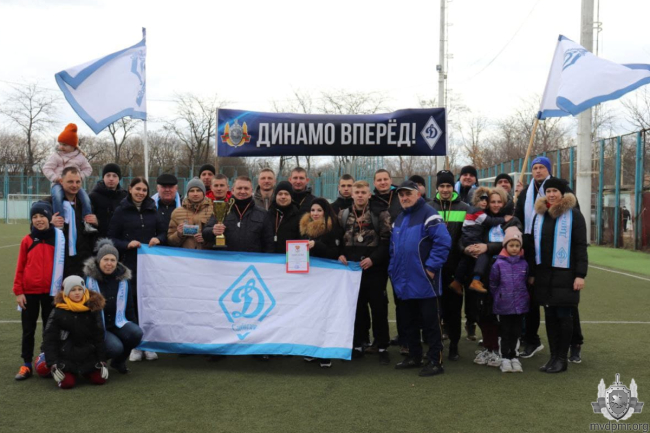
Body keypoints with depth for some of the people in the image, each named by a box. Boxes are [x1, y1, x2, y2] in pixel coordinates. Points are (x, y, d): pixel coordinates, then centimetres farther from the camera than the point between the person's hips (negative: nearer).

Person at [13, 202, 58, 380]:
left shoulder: (57, 238, -2)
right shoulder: (27, 240, -1)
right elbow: (20, 267, 0)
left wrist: (62, 288, -1)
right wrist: (18, 291, -3)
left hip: (51, 292, 0)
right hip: (29, 292, 0)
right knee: (28, 330, 7)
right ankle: (26, 365, 15)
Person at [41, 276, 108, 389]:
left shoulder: (93, 308, -2)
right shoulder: (59, 311, -8)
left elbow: (99, 336, 2)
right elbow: (49, 339, -5)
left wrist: (102, 361, -1)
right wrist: (53, 364, -12)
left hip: (88, 356, 2)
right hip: (66, 357, -2)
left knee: (100, 380, -10)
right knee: (67, 383, -18)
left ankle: (85, 372, 24)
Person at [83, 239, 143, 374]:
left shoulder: (123, 279, 5)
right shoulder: (89, 278, -6)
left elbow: (129, 306, 12)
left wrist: (132, 327, 8)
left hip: (118, 323, 4)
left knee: (137, 333, -26)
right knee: (115, 347, -29)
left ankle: (119, 361, 3)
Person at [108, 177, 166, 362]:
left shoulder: (152, 210, 13)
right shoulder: (121, 211, 5)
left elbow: (163, 231, 15)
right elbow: (112, 238, 3)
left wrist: (158, 239, -6)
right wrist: (127, 244, -14)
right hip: (130, 263, -2)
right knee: (133, 303, -3)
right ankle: (134, 346, 8)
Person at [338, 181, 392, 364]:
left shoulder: (380, 214, -3)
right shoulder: (343, 215, 10)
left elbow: (386, 240, -8)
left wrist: (373, 258, -16)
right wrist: (340, 255, -3)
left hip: (375, 269, -3)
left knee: (378, 308, 1)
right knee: (357, 307, 9)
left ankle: (382, 347, 12)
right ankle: (358, 344, 21)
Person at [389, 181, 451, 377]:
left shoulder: (428, 215, -10)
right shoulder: (399, 219, 17)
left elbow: (443, 242, -19)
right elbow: (393, 248, 24)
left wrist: (431, 267, -19)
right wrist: (393, 269, 13)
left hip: (424, 282, -8)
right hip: (405, 282, 8)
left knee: (430, 322, -1)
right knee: (410, 322, 16)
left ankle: (435, 361, 6)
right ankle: (414, 356, 28)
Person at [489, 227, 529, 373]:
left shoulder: (524, 264, 0)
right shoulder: (499, 264, -8)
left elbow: (526, 282, 10)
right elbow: (493, 284, -1)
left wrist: (525, 297, 9)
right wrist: (498, 298, 3)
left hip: (520, 305, 2)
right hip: (504, 306, -2)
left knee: (516, 332, 11)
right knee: (505, 332, 8)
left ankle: (514, 357, 24)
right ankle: (505, 358, 18)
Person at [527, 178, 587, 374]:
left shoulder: (573, 214, -3)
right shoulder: (539, 215, 12)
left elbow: (580, 246, -7)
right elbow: (533, 246, 14)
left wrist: (580, 274, -13)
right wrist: (532, 273, 11)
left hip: (565, 273, -5)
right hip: (543, 274, 5)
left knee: (564, 316, 0)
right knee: (549, 316, 8)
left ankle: (562, 358, 10)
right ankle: (553, 356, 17)